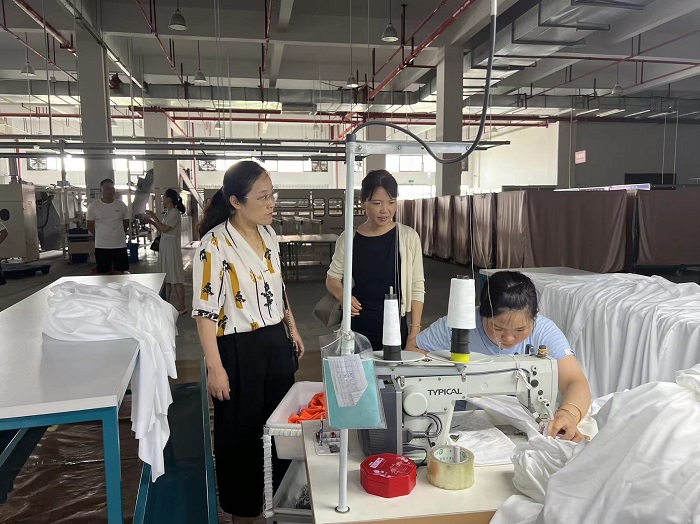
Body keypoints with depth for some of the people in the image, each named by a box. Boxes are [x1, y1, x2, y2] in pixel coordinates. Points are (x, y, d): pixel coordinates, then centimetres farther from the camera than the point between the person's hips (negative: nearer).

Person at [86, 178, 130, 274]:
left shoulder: (121, 205, 2)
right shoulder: (93, 206, -3)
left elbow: (126, 224, 11)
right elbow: (90, 226, 3)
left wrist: (116, 234, 9)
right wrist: (101, 236, 4)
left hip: (120, 245, 1)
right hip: (101, 246, -1)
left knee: (120, 272, 7)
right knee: (103, 273, 6)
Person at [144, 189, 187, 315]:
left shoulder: (175, 213, -13)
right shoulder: (168, 213, 15)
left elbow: (165, 228, -21)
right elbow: (163, 230, 17)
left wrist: (154, 217, -12)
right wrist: (151, 222, 11)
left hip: (172, 246, -10)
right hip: (165, 245, 10)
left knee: (176, 277, -7)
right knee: (167, 276, 13)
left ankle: (181, 307, -3)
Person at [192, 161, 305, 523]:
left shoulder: (268, 234, 4)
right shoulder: (215, 244, -18)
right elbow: (205, 311, -17)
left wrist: (293, 330, 17)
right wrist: (215, 367, -19)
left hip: (276, 343, 7)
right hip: (239, 350, -7)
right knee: (241, 433, 11)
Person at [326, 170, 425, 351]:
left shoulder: (408, 237, -4)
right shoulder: (348, 239, -2)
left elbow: (417, 289, 0)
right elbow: (332, 277, 10)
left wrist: (415, 331, -4)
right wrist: (341, 295, -12)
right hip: (355, 329, 1)